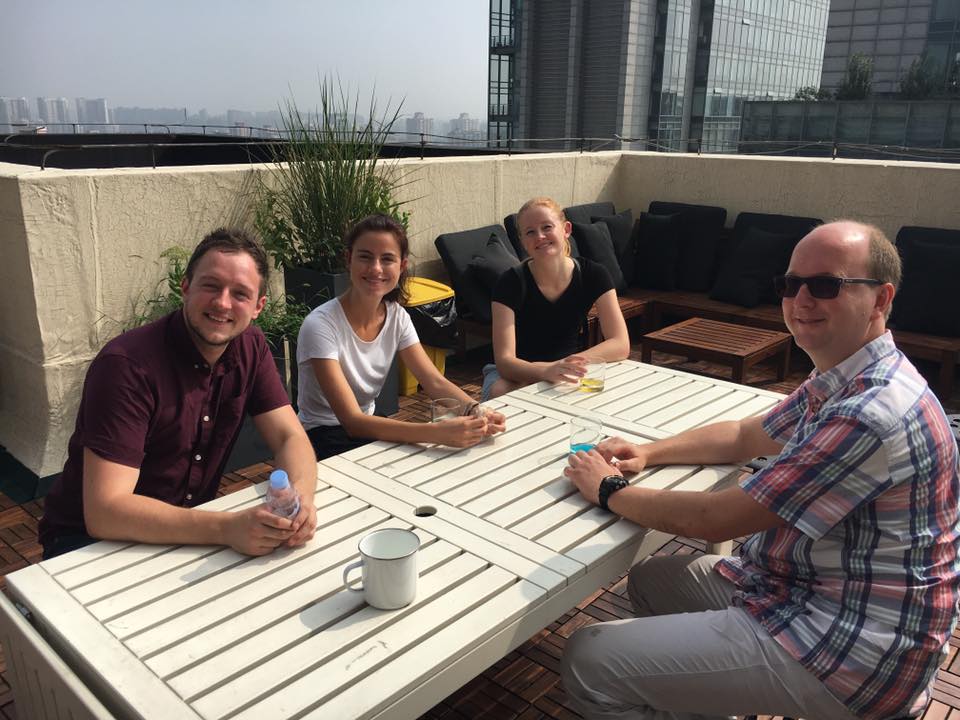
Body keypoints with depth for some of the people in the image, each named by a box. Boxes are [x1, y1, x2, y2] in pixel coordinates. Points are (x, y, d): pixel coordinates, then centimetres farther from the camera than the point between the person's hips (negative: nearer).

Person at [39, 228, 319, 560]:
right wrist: (227, 528, -41)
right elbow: (105, 511, -29)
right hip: (92, 538, -6)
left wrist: (301, 495, -29)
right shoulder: (127, 364, -24)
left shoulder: (250, 347, -4)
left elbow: (290, 437, -6)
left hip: (186, 528, 6)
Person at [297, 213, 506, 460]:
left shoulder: (397, 316, -4)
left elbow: (436, 383, -8)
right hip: (323, 438, -6)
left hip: (367, 426, 6)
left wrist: (476, 412, -31)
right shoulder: (321, 325, -24)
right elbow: (353, 421, -30)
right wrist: (436, 432, -42)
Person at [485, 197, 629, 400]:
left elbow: (621, 345, -15)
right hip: (514, 373, -3)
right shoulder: (511, 282, -19)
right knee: (500, 392, -37)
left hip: (564, 372, 3)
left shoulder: (593, 275, -10)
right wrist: (546, 370, -47)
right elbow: (504, 360, -26)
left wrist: (574, 363, -30)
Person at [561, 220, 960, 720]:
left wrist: (608, 490, -10)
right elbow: (744, 437, 18)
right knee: (650, 579, 23)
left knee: (589, 664, -14)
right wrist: (648, 453, 3)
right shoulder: (837, 384, 4)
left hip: (847, 651, -10)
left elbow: (712, 520, -24)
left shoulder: (871, 415, -29)